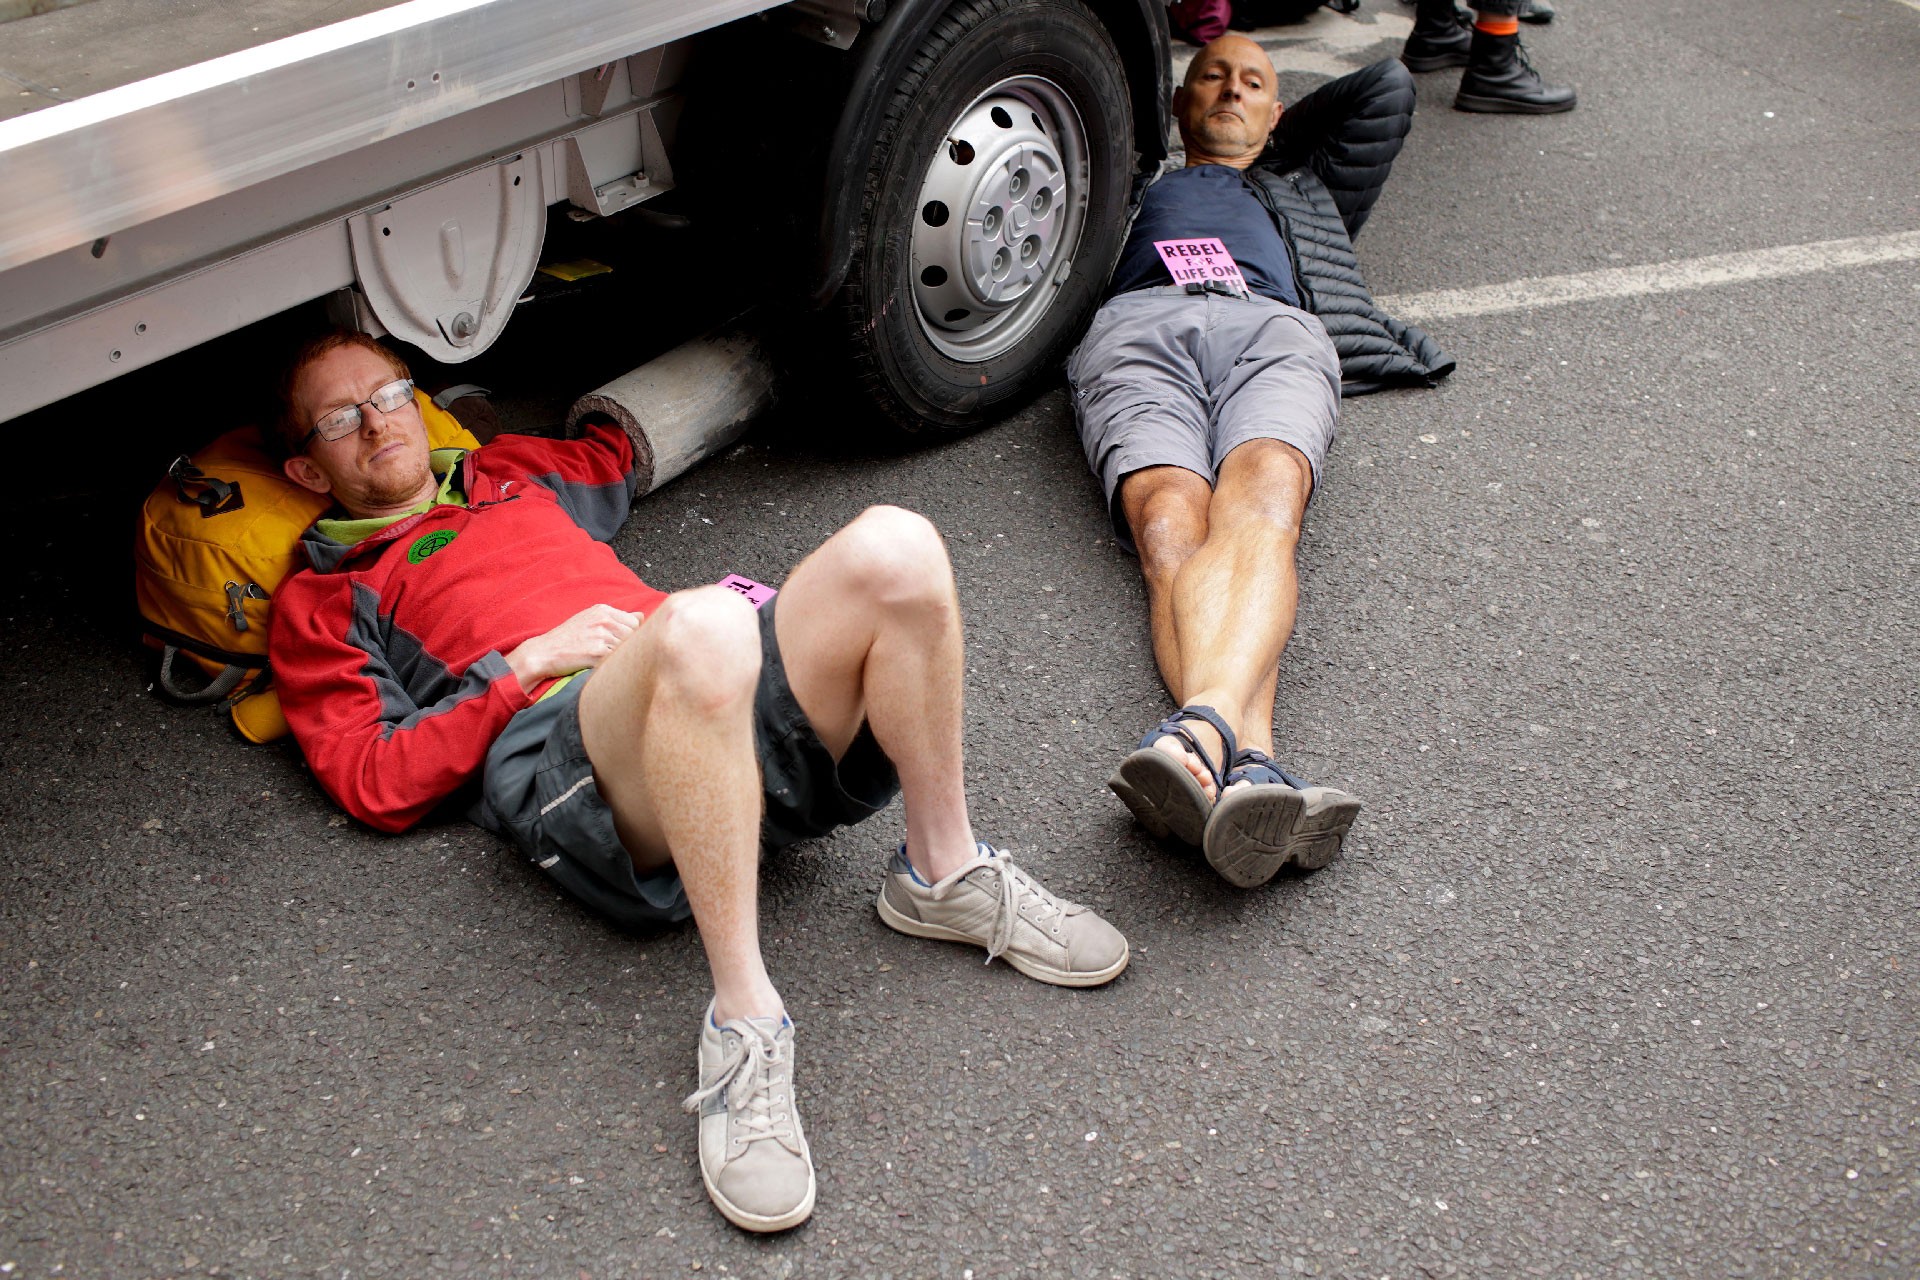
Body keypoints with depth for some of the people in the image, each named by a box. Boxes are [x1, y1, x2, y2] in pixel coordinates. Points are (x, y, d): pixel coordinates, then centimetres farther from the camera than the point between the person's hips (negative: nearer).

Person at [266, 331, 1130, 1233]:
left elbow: (616, 451, 59)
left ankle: (942, 874, -9)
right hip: (558, 751, -5)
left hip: (727, 693, 5)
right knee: (702, 627, -40)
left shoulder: (515, 473, 36)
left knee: (893, 550, -24)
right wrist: (524, 665, -1)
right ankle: (743, 1019, -33)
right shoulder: (321, 601, 20)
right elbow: (376, 784, 5)